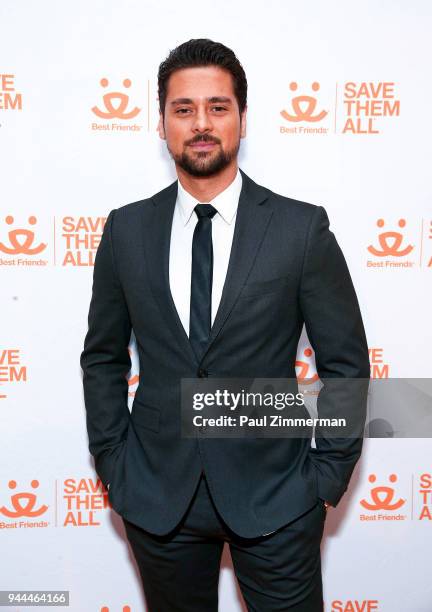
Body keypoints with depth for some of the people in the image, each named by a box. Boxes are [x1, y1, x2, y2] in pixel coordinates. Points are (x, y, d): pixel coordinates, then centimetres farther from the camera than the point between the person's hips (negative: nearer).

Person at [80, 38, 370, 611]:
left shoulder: (303, 227, -8)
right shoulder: (126, 230, -1)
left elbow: (345, 360, -2)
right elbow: (103, 356, 6)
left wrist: (329, 475, -3)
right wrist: (113, 465, 3)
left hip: (275, 494, -1)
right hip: (157, 497, 2)